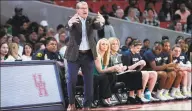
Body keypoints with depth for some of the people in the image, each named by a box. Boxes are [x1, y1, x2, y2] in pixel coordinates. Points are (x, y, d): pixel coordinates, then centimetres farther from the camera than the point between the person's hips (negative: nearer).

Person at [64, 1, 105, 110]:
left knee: (89, 81, 3)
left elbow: (98, 26, -15)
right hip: (74, 54, -2)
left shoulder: (91, 20, 5)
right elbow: (68, 28, -24)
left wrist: (101, 22, -39)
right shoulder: (74, 21, -4)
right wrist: (70, 23, -48)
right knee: (71, 80, 1)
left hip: (88, 55, 2)